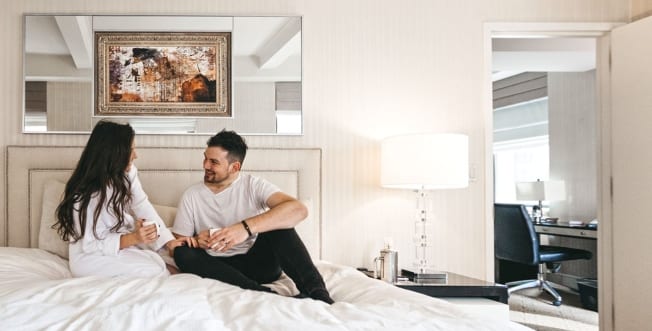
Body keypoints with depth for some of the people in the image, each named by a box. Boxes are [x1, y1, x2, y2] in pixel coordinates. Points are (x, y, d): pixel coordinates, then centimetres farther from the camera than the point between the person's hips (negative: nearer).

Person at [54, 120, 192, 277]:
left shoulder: (127, 172, -10)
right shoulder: (84, 195, -26)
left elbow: (143, 207, -13)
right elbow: (91, 245, -22)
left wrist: (169, 241, -22)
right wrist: (133, 238, -34)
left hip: (123, 243, 6)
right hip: (90, 257, -6)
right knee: (153, 271, -24)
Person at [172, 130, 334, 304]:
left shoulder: (253, 185, -5)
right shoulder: (191, 196, 5)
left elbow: (299, 209, -23)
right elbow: (177, 243, 7)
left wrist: (246, 227, -35)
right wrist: (196, 241, -18)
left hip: (259, 262, -2)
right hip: (219, 267, 3)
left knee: (278, 222, -25)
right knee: (182, 253, -26)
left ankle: (316, 291, -36)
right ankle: (269, 294, -37)